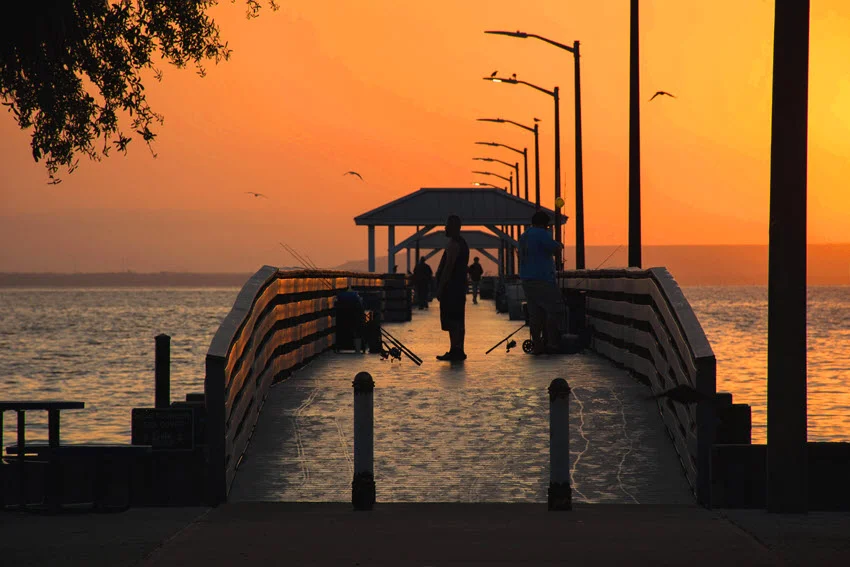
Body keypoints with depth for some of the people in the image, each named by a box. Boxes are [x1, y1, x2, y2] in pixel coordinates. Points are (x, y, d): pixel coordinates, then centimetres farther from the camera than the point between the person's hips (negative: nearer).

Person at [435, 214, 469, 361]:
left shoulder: (453, 244, -14)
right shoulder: (462, 243, 18)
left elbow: (448, 267, -20)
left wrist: (440, 288, -19)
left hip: (451, 288, -10)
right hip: (459, 288, 10)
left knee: (452, 322, -10)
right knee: (457, 321, 11)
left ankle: (456, 350, -13)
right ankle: (458, 350, 13)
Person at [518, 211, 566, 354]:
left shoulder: (524, 236, 18)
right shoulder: (541, 234, -10)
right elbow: (556, 249, -11)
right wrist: (559, 245, 12)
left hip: (526, 280, 9)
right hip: (543, 280, -9)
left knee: (535, 313, 7)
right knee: (555, 310, -4)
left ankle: (537, 345, 4)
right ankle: (552, 343, -8)